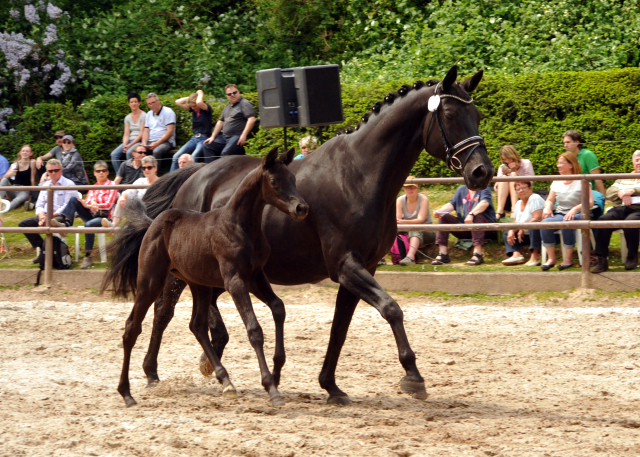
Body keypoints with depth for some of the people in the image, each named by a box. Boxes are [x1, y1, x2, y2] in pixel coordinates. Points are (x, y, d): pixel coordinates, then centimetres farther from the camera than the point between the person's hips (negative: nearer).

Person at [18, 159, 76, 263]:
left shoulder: (69, 184, -3)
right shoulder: (45, 185, 18)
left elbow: (67, 207, -13)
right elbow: (39, 205, 14)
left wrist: (51, 216, -20)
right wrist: (41, 216, -9)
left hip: (62, 216, -7)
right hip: (46, 216, 7)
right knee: (23, 224, -9)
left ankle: (45, 253, -23)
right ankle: (41, 247, -9)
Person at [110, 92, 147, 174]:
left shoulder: (144, 116, -4)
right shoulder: (127, 118, 15)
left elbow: (142, 134, -10)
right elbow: (126, 134, 9)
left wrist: (130, 145, -17)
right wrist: (125, 144, -12)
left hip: (139, 141, -6)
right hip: (130, 141, 6)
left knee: (129, 152, -35)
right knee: (114, 154, -18)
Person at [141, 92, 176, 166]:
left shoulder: (168, 112, -2)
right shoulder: (149, 115, 20)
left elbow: (170, 132, -10)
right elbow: (146, 131, 18)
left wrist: (157, 143, -17)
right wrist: (144, 143, -4)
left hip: (166, 142, -6)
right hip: (150, 142, 6)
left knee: (156, 151, -40)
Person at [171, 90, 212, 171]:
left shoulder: (207, 108, -5)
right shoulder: (192, 109, 11)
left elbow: (199, 103, -27)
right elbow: (178, 102, 7)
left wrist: (200, 94, -7)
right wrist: (190, 98, 3)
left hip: (204, 139, -7)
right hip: (194, 139, 7)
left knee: (192, 158, -32)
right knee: (176, 156, -12)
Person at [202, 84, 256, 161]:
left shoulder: (244, 103, -6)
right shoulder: (227, 106, 22)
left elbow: (252, 119, -17)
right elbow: (221, 122, 26)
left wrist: (243, 136, -23)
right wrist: (212, 137, 17)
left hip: (238, 137, -9)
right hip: (224, 137, 9)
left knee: (225, 153, -29)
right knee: (208, 146, -1)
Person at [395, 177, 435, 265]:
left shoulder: (423, 199, -11)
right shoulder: (400, 200, 0)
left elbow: (421, 220, -22)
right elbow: (397, 219, -9)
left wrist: (404, 222, -39)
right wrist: (396, 222, -37)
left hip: (427, 232, -5)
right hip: (408, 231, 5)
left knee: (415, 229, -39)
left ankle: (410, 256, -62)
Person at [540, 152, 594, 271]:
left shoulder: (581, 181, -3)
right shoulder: (556, 182, 15)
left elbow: (590, 202, -11)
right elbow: (550, 200, 19)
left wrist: (575, 209, -26)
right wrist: (547, 208, -6)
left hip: (578, 215, -5)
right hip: (559, 214, 5)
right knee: (545, 223, -28)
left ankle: (568, 259, -26)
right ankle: (551, 259, -22)